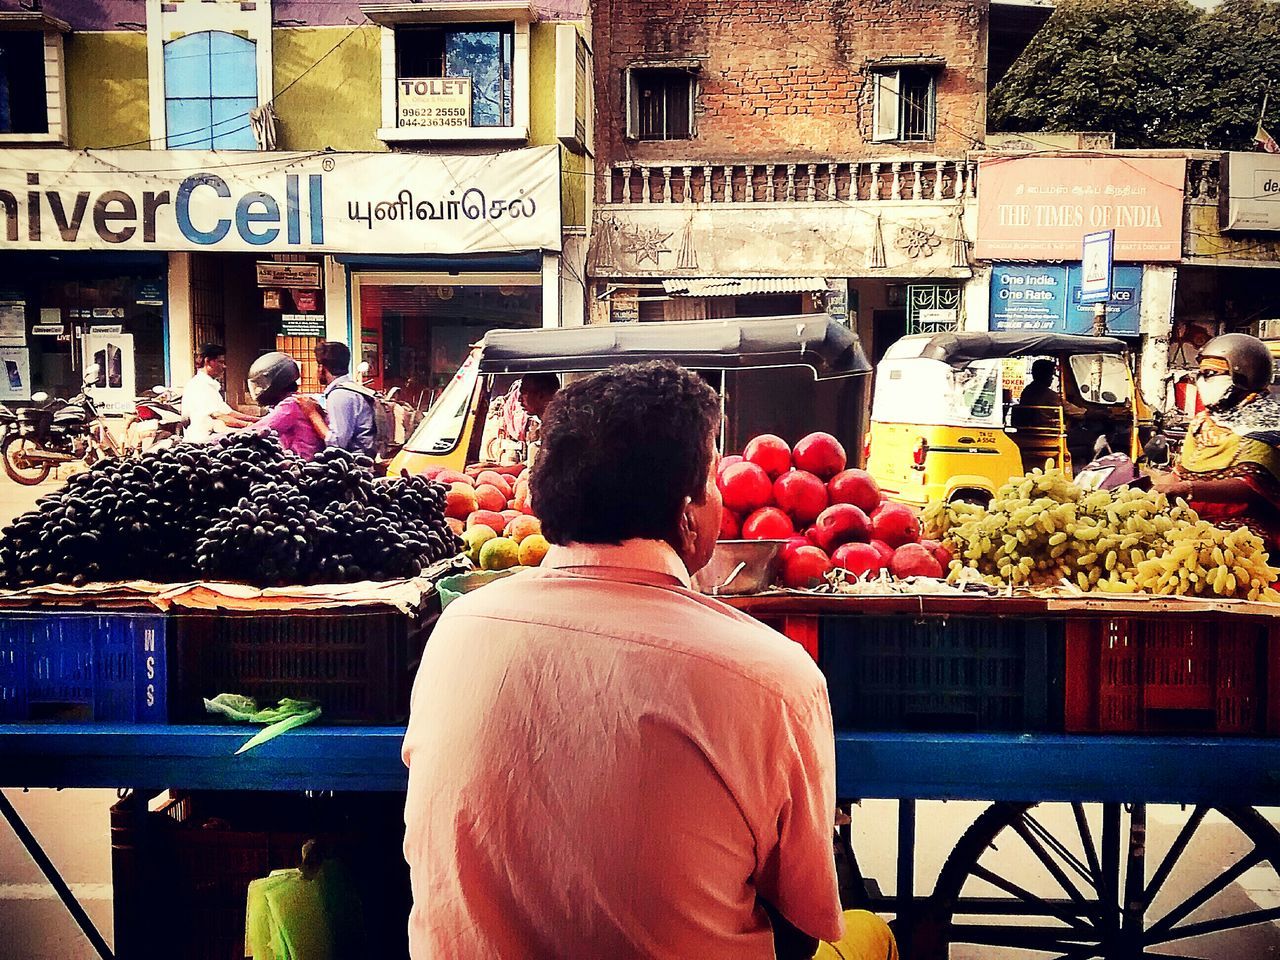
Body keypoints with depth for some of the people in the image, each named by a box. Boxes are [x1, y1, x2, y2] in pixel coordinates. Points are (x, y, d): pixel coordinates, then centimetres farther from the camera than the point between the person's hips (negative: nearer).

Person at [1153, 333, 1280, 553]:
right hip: (1193, 519, 7)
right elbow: (1182, 472, 19)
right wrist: (1167, 482, -5)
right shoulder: (1203, 419, 17)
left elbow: (1251, 487, -18)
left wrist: (1184, 488, -29)